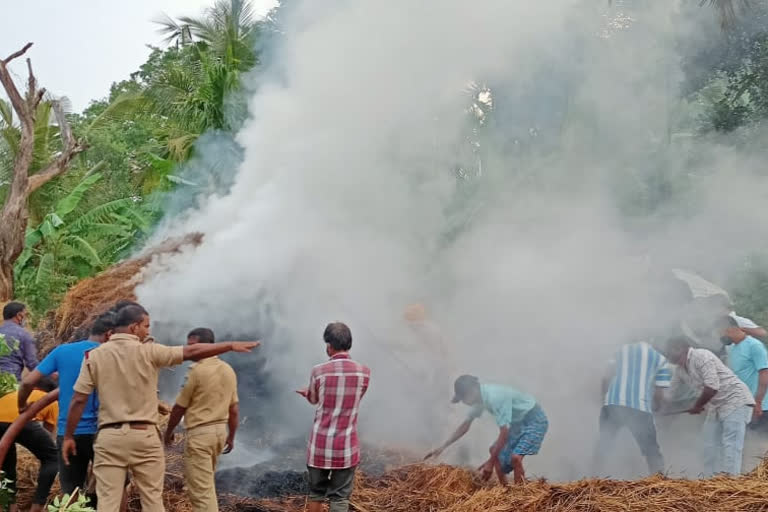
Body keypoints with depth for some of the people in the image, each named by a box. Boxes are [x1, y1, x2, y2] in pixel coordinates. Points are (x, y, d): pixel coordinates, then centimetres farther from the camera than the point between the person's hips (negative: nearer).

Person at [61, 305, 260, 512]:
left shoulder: (94, 356, 1)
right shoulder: (148, 352, -5)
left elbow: (78, 400, -1)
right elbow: (191, 352, -2)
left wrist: (68, 436, 8)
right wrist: (231, 346, 5)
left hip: (109, 437, 2)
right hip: (144, 436, -1)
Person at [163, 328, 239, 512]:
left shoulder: (197, 370, -15)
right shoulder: (228, 370, 7)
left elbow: (179, 407, -7)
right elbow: (234, 409, 11)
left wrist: (168, 431, 7)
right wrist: (231, 436, 21)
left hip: (200, 433, -8)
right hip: (220, 430, 8)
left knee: (201, 489, -5)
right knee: (204, 482, 24)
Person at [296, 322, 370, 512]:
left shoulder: (319, 371, -9)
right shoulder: (364, 372, -4)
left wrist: (308, 393, 35)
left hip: (320, 445, 0)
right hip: (346, 446, 0)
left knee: (316, 493, 17)